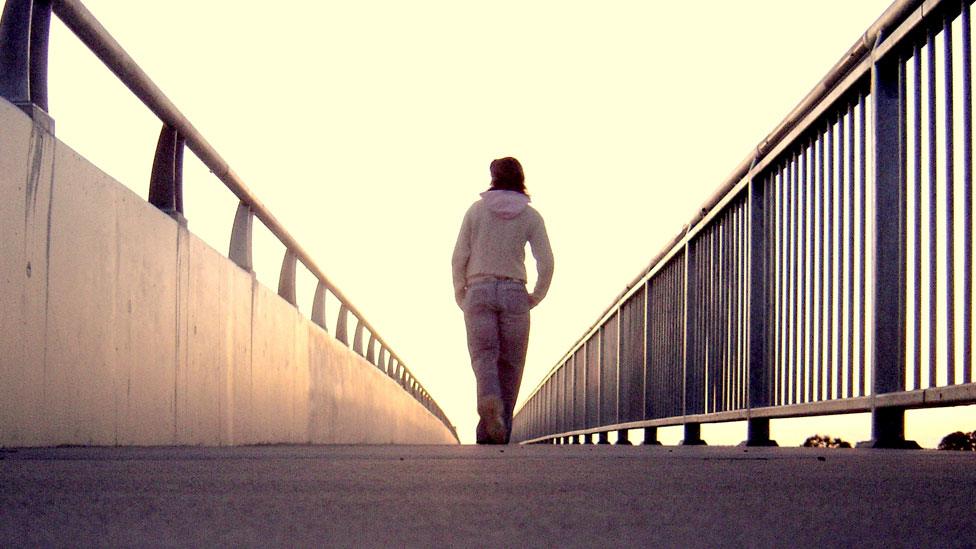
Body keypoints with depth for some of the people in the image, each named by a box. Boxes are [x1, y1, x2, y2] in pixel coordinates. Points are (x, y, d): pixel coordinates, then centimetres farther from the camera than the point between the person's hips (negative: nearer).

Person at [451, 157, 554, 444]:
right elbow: (546, 263, -4)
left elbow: (459, 257, 0)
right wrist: (535, 297, 7)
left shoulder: (476, 210, 4)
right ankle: (495, 431, 5)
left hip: (478, 290, 0)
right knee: (510, 362, 7)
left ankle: (489, 399, -35)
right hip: (514, 292, 0)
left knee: (483, 355, -3)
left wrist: (461, 295, 9)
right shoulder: (531, 216, 3)